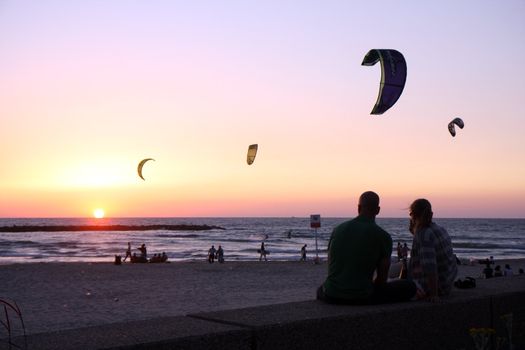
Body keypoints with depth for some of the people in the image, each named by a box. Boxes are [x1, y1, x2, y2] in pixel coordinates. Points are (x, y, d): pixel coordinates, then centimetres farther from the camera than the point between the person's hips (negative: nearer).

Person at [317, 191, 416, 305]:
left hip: (331, 297, 5)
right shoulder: (383, 237, -4)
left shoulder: (338, 229, 8)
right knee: (410, 287, 9)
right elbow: (382, 278, 0)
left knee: (321, 290, 42)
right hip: (362, 296, -4)